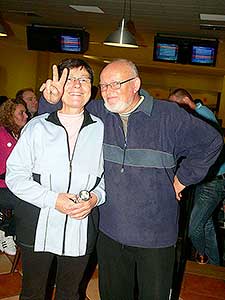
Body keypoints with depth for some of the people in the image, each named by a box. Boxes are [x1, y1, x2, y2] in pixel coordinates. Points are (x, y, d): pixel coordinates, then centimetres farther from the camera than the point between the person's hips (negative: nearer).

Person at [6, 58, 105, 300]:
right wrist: (53, 199, -17)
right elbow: (15, 175, -6)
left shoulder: (100, 129, 1)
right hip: (38, 227, -1)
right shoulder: (37, 127, -3)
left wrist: (95, 197, -13)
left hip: (81, 228, 1)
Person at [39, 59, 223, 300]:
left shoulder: (169, 116, -9)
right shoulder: (97, 113, 0)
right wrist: (52, 100, -10)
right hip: (109, 230, 3)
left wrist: (183, 178, 1)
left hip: (155, 235, -3)